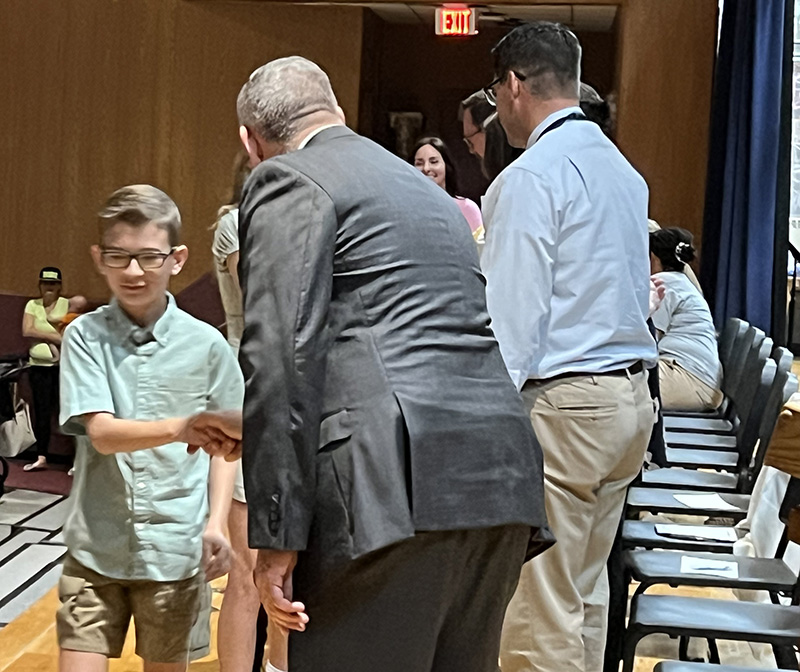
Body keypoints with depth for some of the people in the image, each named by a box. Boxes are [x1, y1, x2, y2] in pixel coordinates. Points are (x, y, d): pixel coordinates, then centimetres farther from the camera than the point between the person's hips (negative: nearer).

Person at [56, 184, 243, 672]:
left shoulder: (206, 344, -4)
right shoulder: (85, 336, -5)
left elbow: (224, 445, 6)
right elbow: (101, 433, -16)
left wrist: (216, 525, -5)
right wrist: (181, 428, -33)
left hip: (175, 550, 0)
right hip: (96, 546, 0)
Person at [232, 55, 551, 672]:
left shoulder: (288, 181, 3)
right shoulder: (424, 188, 29)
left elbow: (283, 357, -9)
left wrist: (276, 535, -10)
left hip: (401, 483, -8)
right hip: (501, 481, 8)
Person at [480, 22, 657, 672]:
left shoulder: (532, 175, -13)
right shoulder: (623, 170, 15)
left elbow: (512, 317, -18)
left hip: (562, 405, -9)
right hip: (632, 395, 10)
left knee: (539, 613, -2)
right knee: (585, 593, 18)